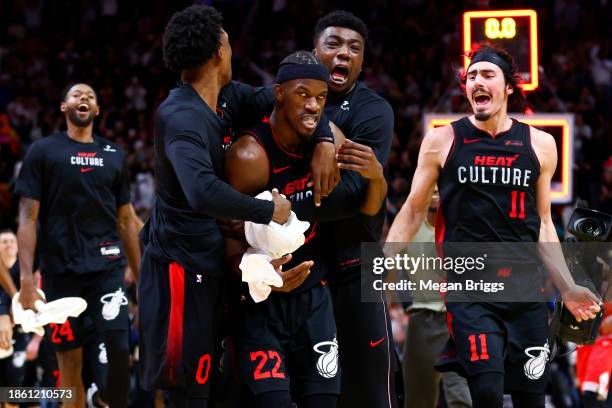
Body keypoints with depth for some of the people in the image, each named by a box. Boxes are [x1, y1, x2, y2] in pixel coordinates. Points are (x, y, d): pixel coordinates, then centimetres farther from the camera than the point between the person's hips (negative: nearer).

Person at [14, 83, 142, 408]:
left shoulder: (114, 155, 13)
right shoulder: (43, 151, 3)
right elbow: (28, 217, -2)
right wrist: (26, 277, -12)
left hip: (107, 266, 2)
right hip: (60, 268, -2)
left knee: (118, 346, -14)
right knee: (70, 359, 1)